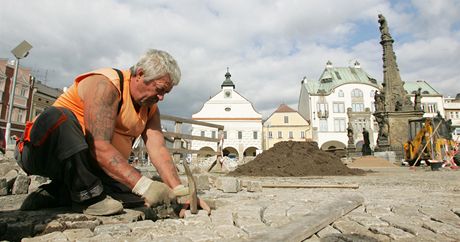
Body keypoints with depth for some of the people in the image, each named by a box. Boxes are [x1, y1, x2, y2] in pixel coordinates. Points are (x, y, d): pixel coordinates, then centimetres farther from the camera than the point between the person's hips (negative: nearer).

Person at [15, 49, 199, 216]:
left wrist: (179, 191, -22)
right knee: (59, 117, -37)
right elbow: (99, 147, -34)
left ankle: (54, 194, -3)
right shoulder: (105, 85, -23)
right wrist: (144, 185, -40)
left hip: (87, 164, 8)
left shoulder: (150, 108, 3)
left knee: (132, 192, -11)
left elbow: (159, 150, -9)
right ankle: (88, 195, -26)